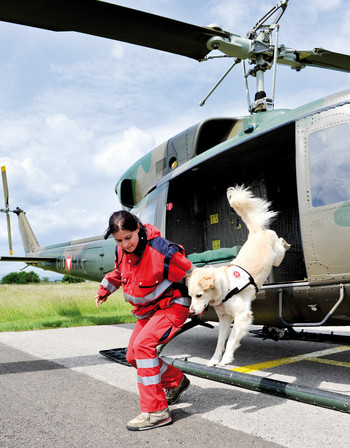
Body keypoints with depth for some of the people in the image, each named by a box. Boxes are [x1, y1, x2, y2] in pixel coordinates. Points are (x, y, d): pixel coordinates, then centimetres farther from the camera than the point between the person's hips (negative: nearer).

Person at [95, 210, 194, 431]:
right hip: (147, 309, 8)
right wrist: (104, 290, 27)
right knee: (133, 355, 10)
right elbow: (119, 271, 18)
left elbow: (191, 276, -16)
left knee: (143, 344, -27)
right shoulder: (122, 250, -7)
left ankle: (156, 411, -20)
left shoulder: (162, 250, -29)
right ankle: (176, 381, 31)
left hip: (172, 305, -8)